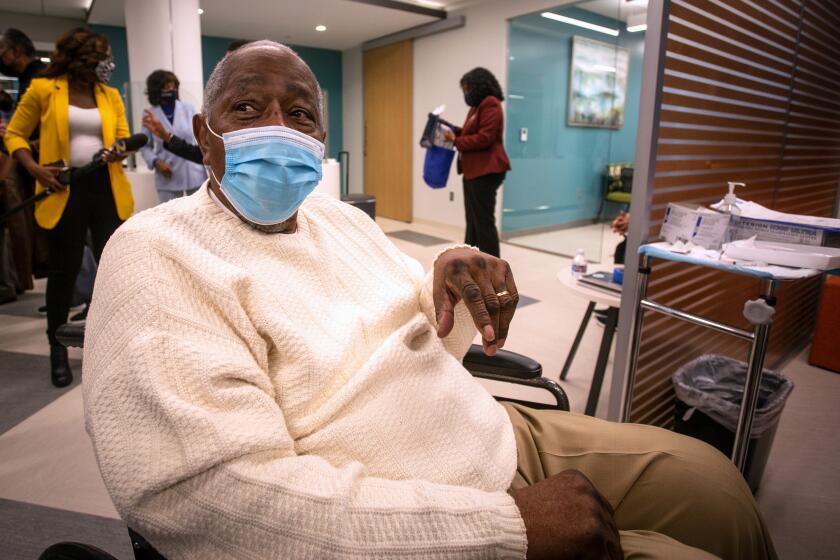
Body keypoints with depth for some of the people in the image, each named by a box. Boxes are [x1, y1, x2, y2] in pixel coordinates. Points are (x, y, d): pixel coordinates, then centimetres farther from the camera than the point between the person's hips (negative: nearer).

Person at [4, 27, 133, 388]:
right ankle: (58, 350, 20)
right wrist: (34, 168, -12)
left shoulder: (110, 95, 10)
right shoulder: (43, 89, 0)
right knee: (64, 269, 5)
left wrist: (120, 151, -15)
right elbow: (14, 134, 5)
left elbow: (123, 138, 9)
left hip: (107, 187, 3)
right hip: (65, 189, -3)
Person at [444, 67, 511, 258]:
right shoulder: (478, 106, 19)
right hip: (474, 170, 10)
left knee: (484, 220, -7)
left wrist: (456, 141, -11)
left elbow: (484, 138, -19)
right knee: (473, 220, 13)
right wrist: (453, 131, 9)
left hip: (485, 171, -10)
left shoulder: (490, 104, -11)